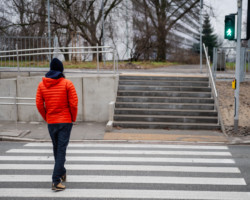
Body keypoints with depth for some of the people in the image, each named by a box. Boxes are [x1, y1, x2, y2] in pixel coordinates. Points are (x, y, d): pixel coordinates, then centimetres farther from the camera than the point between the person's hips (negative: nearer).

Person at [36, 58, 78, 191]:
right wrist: (73, 118, 3)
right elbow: (73, 103, -11)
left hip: (51, 122, 4)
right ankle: (56, 181, -9)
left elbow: (39, 105, 0)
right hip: (65, 121, -3)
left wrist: (46, 118, 12)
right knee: (61, 150, -3)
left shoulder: (42, 85, 2)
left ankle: (62, 173, 35)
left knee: (56, 148, 20)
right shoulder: (67, 84, -7)